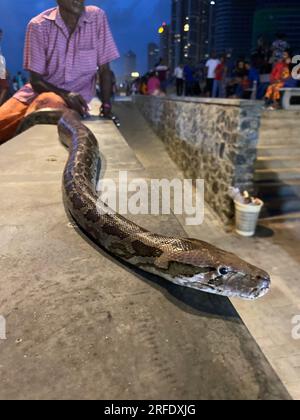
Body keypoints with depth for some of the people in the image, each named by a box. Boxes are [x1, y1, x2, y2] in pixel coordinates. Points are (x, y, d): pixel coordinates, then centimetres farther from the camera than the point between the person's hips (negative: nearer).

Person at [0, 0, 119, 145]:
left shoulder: (97, 17, -4)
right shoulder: (38, 25, -7)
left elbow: (104, 69, -1)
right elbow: (36, 80, -7)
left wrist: (106, 106, -10)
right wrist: (65, 94, -24)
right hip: (41, 88, 1)